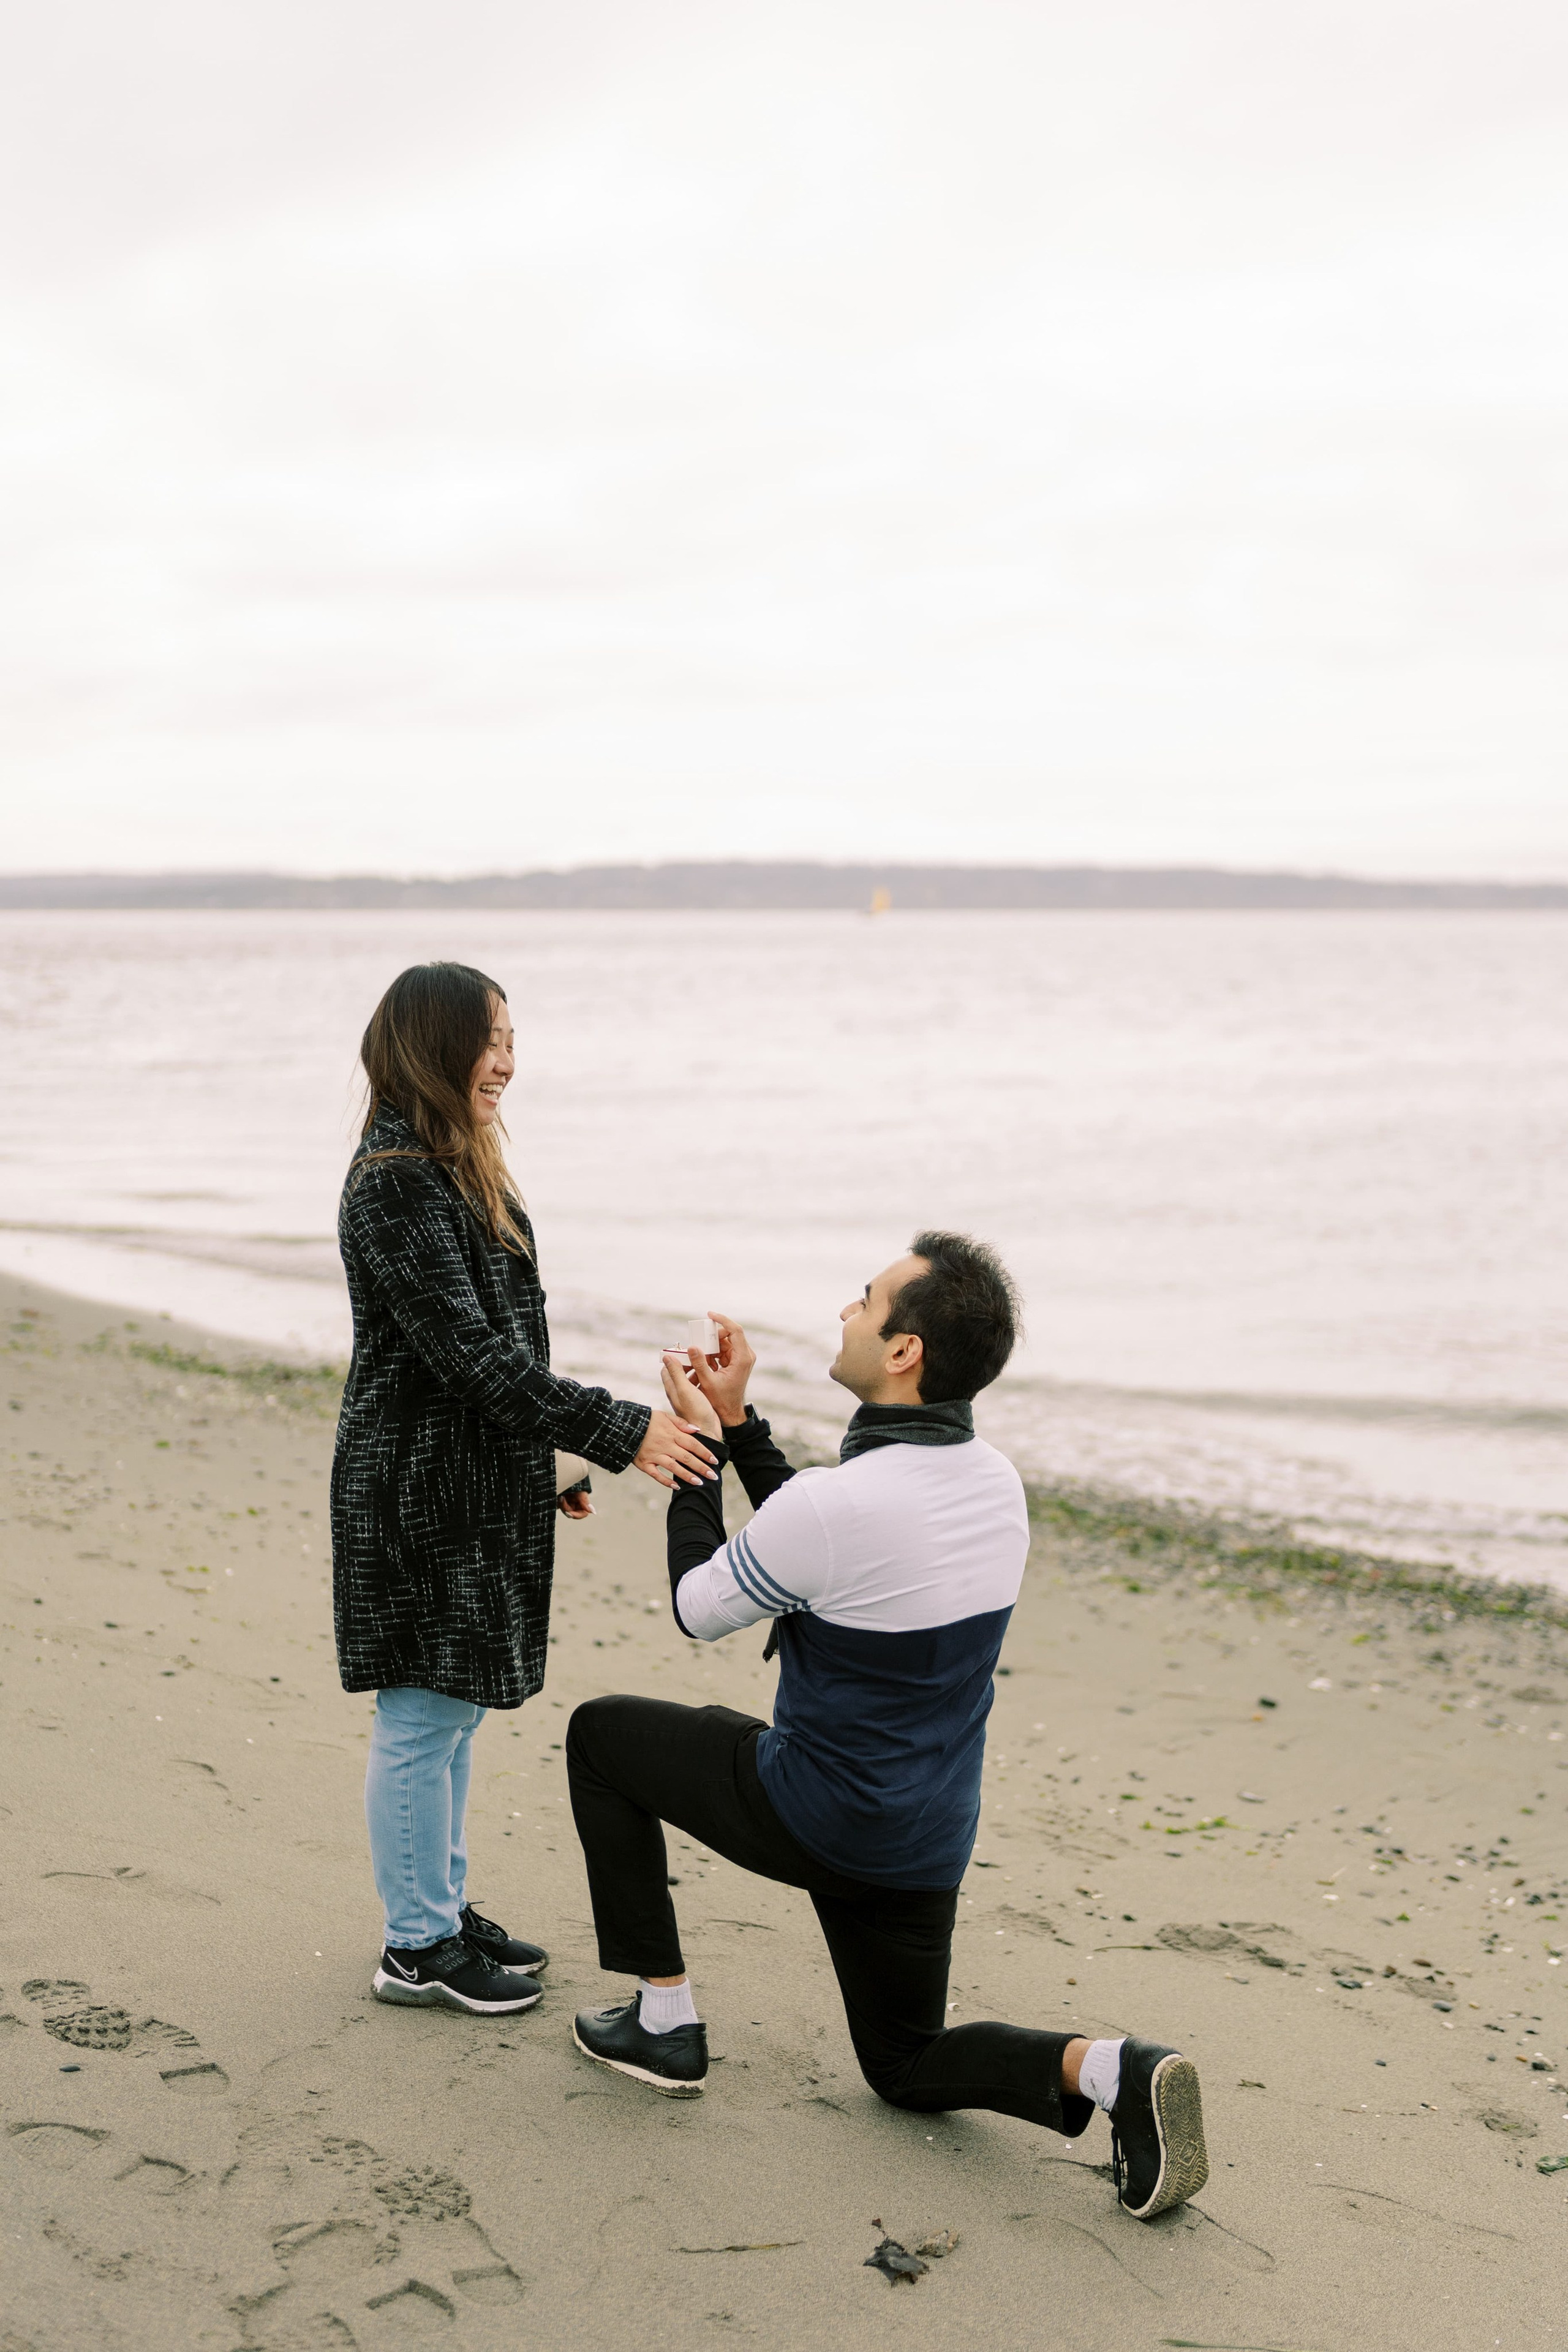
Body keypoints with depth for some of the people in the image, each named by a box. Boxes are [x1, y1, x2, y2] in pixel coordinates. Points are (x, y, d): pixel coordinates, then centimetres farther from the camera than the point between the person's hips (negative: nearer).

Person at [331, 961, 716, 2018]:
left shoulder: (461, 1174, 12)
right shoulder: (397, 1187, -20)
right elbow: (468, 1353, -25)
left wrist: (543, 1465, 21)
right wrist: (618, 1430, -24)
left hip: (479, 1484, 10)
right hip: (420, 1491, -10)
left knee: (455, 1710, 18)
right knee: (422, 1715, 1)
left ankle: (443, 1904, 30)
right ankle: (418, 1948, 13)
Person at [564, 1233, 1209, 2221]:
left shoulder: (836, 1503, -28)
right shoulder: (998, 1482, -3)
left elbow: (699, 1608, -8)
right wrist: (737, 1421, 13)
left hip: (818, 1816, -7)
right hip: (929, 1838, 7)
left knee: (601, 1736, 16)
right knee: (908, 2066, 23)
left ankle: (665, 2019, 18)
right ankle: (1108, 2071, -5)